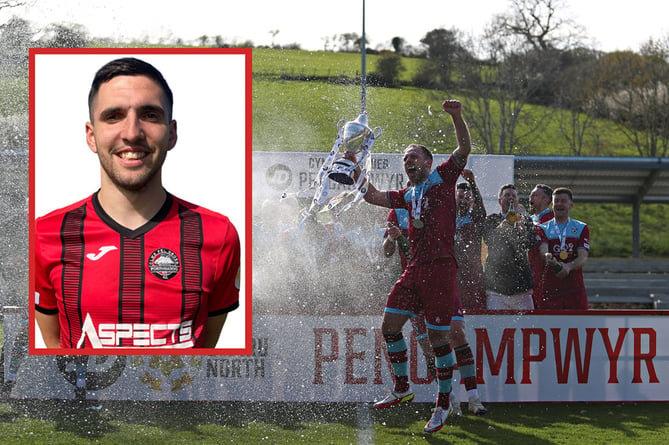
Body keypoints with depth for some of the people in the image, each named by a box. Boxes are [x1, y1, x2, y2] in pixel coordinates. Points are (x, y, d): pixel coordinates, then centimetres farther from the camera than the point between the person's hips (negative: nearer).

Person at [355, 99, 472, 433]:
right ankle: (402, 389, 19)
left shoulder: (443, 177, 5)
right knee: (390, 325, 4)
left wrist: (457, 117, -19)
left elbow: (464, 148, -6)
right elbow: (374, 197, 24)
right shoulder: (407, 195, 21)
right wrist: (356, 170, 18)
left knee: (438, 337, -5)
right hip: (414, 268, 7)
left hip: (441, 268, -7)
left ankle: (444, 404, 5)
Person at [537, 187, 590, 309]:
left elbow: (583, 257, -2)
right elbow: (543, 249, -10)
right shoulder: (543, 229, 9)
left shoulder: (581, 228, 10)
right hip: (550, 289, 0)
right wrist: (547, 257, -36)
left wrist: (568, 267, -24)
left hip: (575, 289, 0)